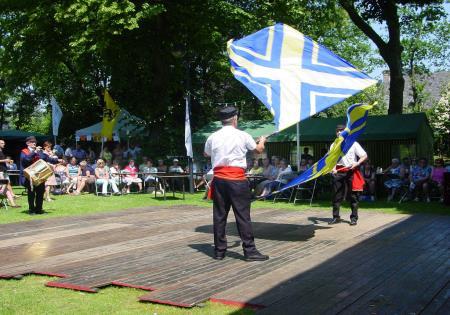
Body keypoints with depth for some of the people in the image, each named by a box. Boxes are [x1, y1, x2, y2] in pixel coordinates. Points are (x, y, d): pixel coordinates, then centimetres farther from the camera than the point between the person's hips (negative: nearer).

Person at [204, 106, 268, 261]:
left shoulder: (213, 137, 4)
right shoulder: (242, 136, -3)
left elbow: (206, 154, 24)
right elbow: (259, 149, 14)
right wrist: (262, 141, 36)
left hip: (219, 178, 4)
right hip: (237, 179, -3)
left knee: (219, 215, 9)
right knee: (243, 215, 0)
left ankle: (219, 250, 15)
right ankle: (249, 250, 3)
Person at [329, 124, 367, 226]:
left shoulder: (353, 144, 1)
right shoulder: (333, 145, 10)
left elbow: (364, 156, 0)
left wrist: (356, 164, -16)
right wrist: (333, 168, -15)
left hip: (351, 171, -3)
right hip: (338, 171, 3)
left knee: (353, 196, 1)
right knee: (336, 195, 3)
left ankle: (354, 218, 8)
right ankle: (336, 217, 10)